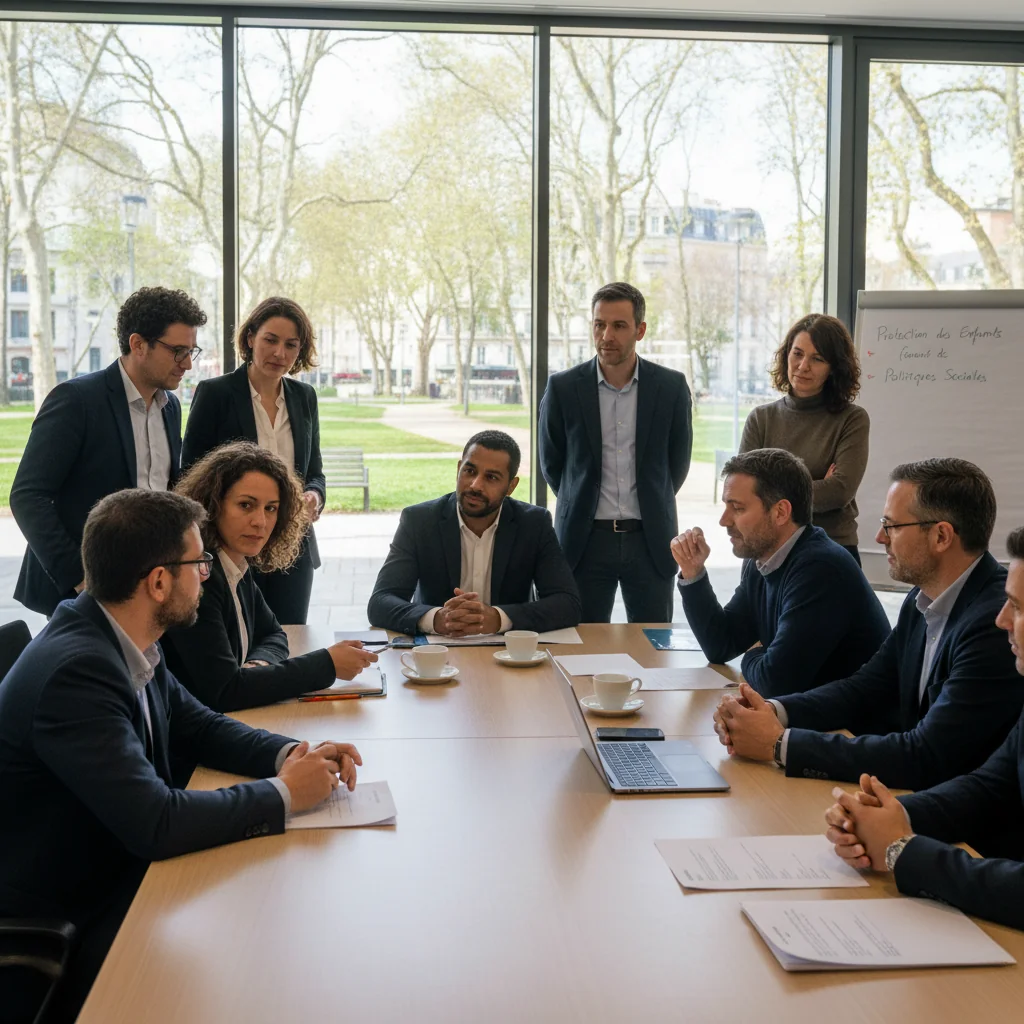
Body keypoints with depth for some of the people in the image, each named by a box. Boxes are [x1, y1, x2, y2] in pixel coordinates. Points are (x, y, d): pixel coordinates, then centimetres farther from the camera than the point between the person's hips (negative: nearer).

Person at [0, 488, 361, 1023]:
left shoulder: (124, 641, -2)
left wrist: (291, 754, -5)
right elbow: (155, 823, -31)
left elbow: (197, 725, 12)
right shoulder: (77, 669, -28)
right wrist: (284, 794, -19)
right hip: (60, 933, -8)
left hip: (120, 870, 8)